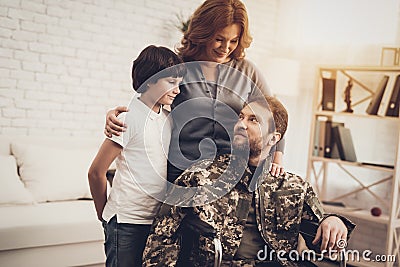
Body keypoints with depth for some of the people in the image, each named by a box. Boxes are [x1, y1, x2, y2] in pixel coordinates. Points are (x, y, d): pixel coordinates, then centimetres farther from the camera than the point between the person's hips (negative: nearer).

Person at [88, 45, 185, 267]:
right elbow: (96, 172, -9)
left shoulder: (168, 120, 9)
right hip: (126, 222, -6)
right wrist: (104, 214, 2)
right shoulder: (130, 118, -12)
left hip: (157, 219, 7)